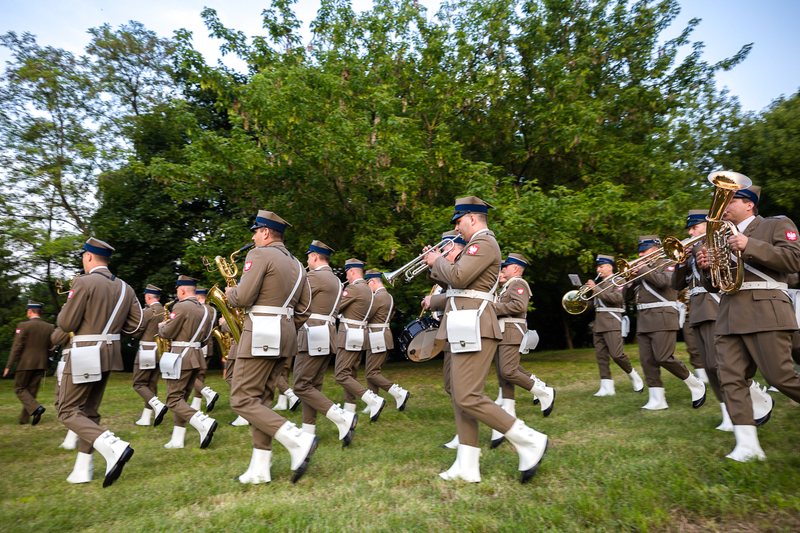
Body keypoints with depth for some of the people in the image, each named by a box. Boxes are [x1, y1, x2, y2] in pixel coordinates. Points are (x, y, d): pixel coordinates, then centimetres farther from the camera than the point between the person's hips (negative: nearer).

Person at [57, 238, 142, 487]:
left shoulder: (84, 282, -14)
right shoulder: (124, 287, 6)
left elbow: (66, 324, -12)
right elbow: (134, 324, 5)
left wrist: (65, 308, 8)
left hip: (84, 357, -7)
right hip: (109, 355, 7)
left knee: (68, 411, 2)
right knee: (90, 412, 17)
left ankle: (114, 447, -17)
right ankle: (82, 470, 23)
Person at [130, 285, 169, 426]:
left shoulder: (146, 312, -14)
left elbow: (136, 333, -13)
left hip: (147, 352, -7)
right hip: (160, 352, 7)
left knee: (139, 384, 3)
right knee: (152, 385, 13)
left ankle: (158, 406, -15)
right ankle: (146, 418, 18)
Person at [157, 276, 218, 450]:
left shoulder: (181, 307, -14)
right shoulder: (205, 309, 10)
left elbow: (167, 333, -11)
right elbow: (207, 337, 15)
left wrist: (161, 326, 9)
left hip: (181, 358, -8)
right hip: (197, 357, 8)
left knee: (173, 400, -1)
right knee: (182, 398, 16)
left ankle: (204, 423, -16)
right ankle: (177, 440, 19)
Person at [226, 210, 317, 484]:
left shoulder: (260, 254, -8)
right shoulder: (296, 264, 17)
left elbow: (243, 297, -15)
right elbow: (304, 310, 15)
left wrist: (230, 292, 7)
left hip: (260, 336, -9)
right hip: (285, 336, 9)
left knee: (242, 400, -3)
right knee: (261, 400, 13)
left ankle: (298, 440, -12)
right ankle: (260, 470, 16)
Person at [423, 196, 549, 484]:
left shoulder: (484, 243, -8)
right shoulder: (475, 246, 24)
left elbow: (458, 277, -22)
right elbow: (455, 284, 23)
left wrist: (438, 261, -5)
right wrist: (436, 265, 11)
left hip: (474, 328, -11)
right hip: (463, 330, 11)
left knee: (468, 398, -13)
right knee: (461, 397, 9)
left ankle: (529, 441, 1)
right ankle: (467, 467, 15)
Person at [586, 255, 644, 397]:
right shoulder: (600, 284, 22)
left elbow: (617, 298, -18)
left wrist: (596, 289, -21)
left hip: (612, 322, -7)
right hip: (598, 324, 7)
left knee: (617, 354, -11)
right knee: (601, 355, 2)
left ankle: (633, 375, 15)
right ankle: (607, 387, 4)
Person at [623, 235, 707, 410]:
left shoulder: (667, 264, 2)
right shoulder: (641, 268, 21)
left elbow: (664, 281, -21)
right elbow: (627, 295, 16)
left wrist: (643, 269, -15)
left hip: (662, 318, -7)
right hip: (643, 321, 7)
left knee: (663, 358, -11)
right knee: (647, 360, 1)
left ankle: (696, 386, 11)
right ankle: (657, 400, 6)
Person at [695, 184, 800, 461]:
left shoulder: (777, 225, 9)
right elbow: (714, 286, 22)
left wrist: (750, 246, -17)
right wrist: (707, 268, 1)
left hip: (765, 311, -5)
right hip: (730, 318, 5)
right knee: (731, 378, -4)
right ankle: (747, 445, -1)